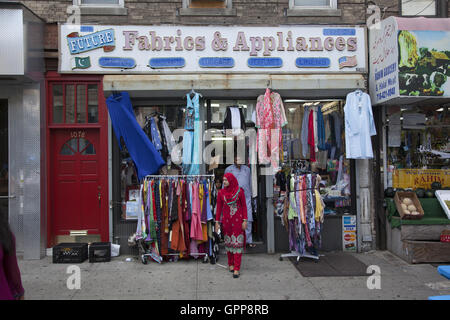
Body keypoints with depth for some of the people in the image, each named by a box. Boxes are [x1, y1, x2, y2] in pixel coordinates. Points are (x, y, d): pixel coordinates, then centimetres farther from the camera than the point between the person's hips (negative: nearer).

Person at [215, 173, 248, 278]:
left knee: (237, 242, -5)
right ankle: (231, 264, 24)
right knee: (228, 242, 9)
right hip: (226, 221, 2)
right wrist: (217, 222, 3)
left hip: (238, 220, -2)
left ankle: (236, 269, -3)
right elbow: (219, 208, 6)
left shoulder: (239, 191, -3)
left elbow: (244, 206, 0)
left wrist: (245, 220, -5)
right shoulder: (221, 192, 3)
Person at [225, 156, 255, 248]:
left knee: (248, 219, -2)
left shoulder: (247, 169, 15)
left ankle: (248, 240, 6)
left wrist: (250, 195, 19)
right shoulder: (229, 169, 5)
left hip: (246, 197, 2)